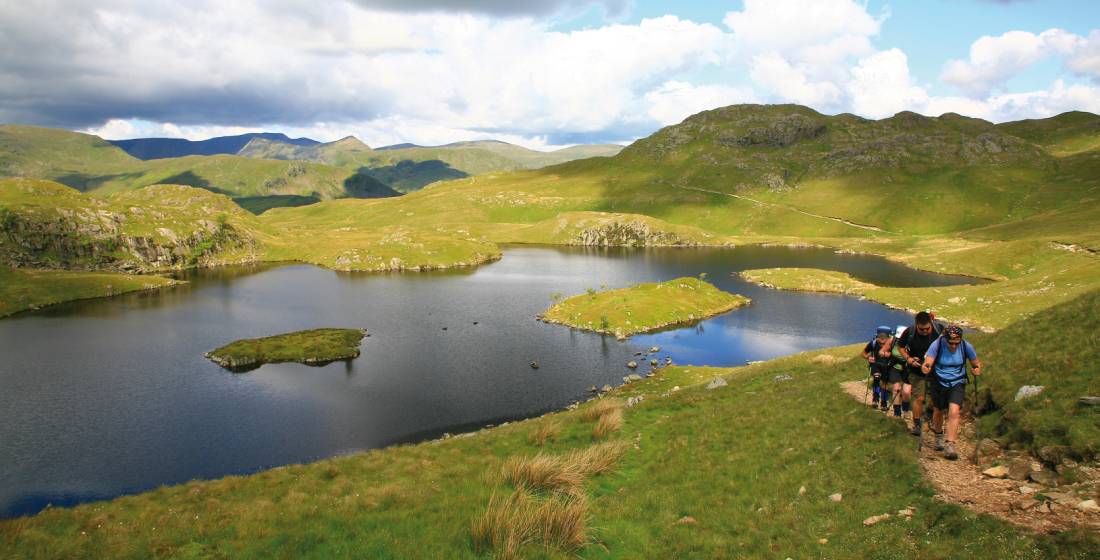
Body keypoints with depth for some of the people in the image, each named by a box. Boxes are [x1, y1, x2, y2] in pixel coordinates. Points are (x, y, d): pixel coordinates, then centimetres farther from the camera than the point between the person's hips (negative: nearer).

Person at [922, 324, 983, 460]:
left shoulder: (966, 346, -15)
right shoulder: (937, 345, -20)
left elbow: (976, 364, 0)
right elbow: (927, 363, -26)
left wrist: (977, 370, -23)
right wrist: (925, 368, -49)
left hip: (957, 384, 0)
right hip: (939, 383, 0)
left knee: (954, 412, -18)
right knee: (939, 411, 16)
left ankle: (949, 445, -13)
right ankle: (938, 437, 44)